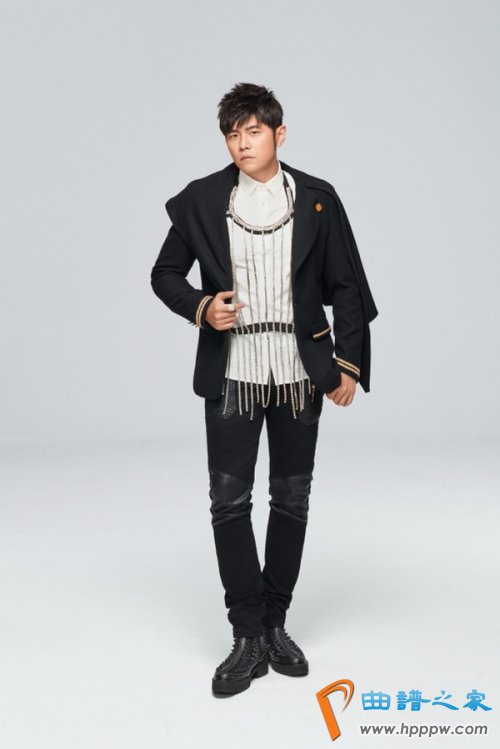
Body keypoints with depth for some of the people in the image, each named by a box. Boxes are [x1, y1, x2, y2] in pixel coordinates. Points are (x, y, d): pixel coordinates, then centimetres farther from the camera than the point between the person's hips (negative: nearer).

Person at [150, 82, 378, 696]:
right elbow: (164, 274, 9)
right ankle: (249, 638, 11)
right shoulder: (200, 200, 1)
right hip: (231, 373, 0)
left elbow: (346, 288, 4)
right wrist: (200, 309, -11)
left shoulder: (317, 200, 2)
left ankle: (275, 624, 26)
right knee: (229, 502, -3)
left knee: (291, 501, 9)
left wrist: (349, 365, 0)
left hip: (300, 370, 1)